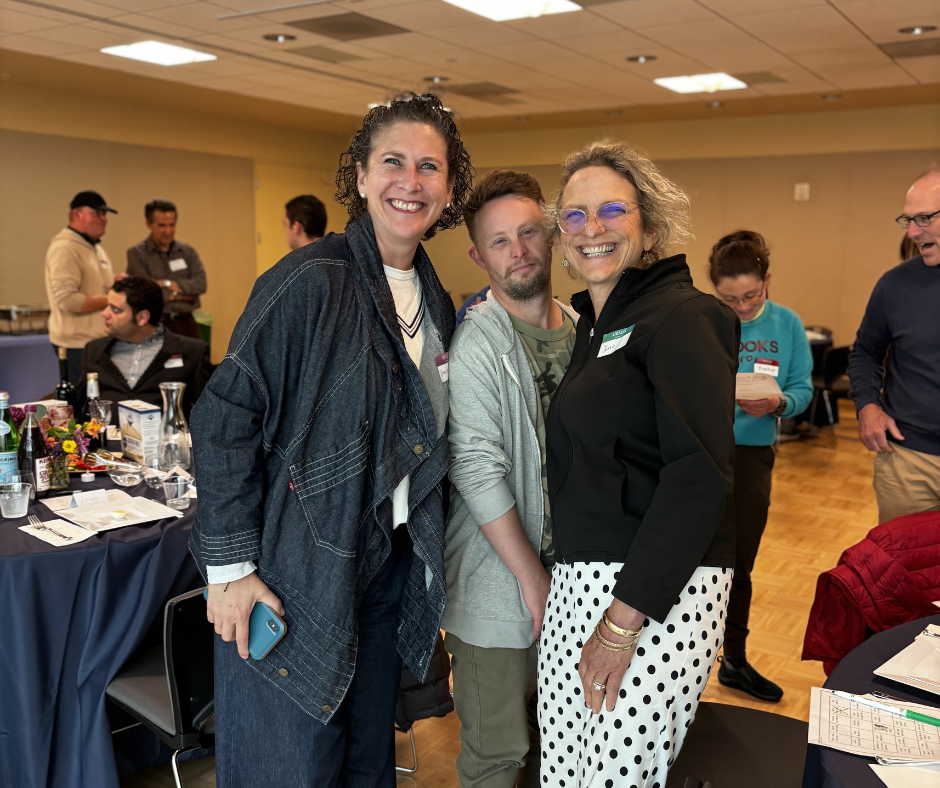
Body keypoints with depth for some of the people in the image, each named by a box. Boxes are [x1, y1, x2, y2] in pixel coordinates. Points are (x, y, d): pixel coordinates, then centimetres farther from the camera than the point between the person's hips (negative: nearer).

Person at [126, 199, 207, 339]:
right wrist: (181, 295, -4)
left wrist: (167, 283, -10)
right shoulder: (136, 253, 0)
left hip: (186, 323, 3)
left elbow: (201, 284, -3)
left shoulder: (188, 251, 11)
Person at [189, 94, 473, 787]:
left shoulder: (437, 302, 7)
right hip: (299, 570, -7)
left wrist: (425, 552, 12)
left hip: (390, 566, 7)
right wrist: (230, 566, -17)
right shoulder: (310, 280, -16)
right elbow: (225, 419, -16)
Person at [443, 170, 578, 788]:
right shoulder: (475, 344, -14)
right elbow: (478, 473, -18)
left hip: (573, 573, 6)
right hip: (501, 593, -6)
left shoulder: (581, 330, 5)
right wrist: (534, 580, -16)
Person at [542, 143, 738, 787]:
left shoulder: (682, 317, -10)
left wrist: (625, 617, -20)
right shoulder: (594, 321, 16)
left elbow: (701, 476, -20)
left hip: (660, 593, -8)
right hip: (578, 583, 8)